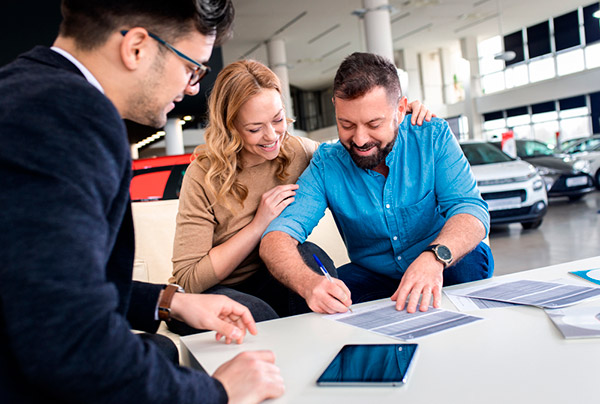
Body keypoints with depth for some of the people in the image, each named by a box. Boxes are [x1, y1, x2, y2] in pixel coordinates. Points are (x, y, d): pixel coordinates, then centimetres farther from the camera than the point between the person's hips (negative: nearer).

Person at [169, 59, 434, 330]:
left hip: (267, 285, 4)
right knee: (256, 314, -38)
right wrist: (259, 224, -20)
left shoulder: (298, 152, -2)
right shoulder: (204, 176, -14)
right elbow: (189, 280, -16)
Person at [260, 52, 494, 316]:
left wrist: (435, 257, -43)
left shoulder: (433, 137, -9)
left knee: (473, 257, -30)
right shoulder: (326, 165, -10)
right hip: (374, 278, -1)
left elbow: (470, 208, -19)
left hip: (444, 272, 1)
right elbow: (276, 237, -20)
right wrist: (309, 283, -44)